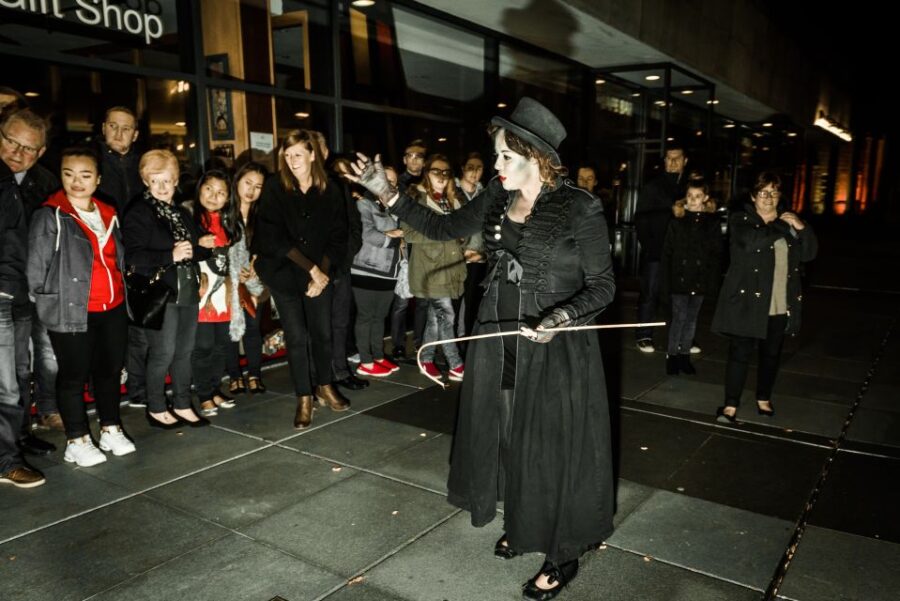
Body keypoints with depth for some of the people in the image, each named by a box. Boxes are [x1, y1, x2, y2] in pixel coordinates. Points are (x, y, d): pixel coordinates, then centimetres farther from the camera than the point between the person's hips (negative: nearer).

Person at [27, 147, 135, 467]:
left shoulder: (108, 214, 12)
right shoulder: (50, 216, -7)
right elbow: (36, 266, -8)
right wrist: (51, 299, -5)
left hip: (113, 308, 6)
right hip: (72, 311, -6)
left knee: (111, 369, 14)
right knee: (74, 375, 4)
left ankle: (111, 429, 30)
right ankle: (77, 440, 17)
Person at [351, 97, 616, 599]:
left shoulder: (580, 209, -16)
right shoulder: (499, 197, 1)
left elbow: (603, 285, -11)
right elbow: (444, 227, 9)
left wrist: (561, 317, -28)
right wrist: (387, 193, 2)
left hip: (556, 349, -6)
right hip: (500, 341, 6)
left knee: (552, 447, 4)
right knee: (507, 436, 18)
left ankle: (563, 553, 25)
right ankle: (522, 525, 41)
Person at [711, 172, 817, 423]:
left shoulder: (789, 221, 13)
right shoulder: (740, 219, -1)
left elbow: (809, 253, 8)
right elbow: (751, 240, -23)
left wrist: (801, 229, -8)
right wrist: (782, 227, -12)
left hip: (780, 304, 5)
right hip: (748, 300, -5)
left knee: (771, 354, 14)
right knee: (740, 353, -4)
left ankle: (764, 399, 30)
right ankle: (731, 405, 2)